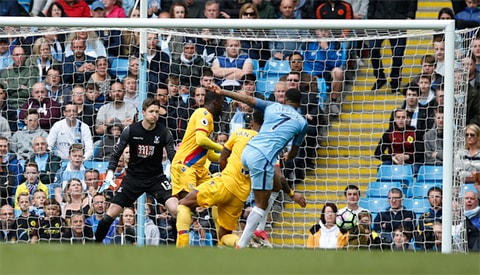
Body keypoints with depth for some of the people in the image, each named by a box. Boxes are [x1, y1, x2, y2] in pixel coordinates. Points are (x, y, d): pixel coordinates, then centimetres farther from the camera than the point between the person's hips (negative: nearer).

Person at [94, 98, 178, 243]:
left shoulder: (164, 133, -8)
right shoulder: (130, 130, -8)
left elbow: (174, 157, -4)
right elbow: (116, 154, -1)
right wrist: (110, 174, -13)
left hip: (156, 177, 0)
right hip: (133, 176, 0)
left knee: (177, 209, -22)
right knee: (111, 213, -6)